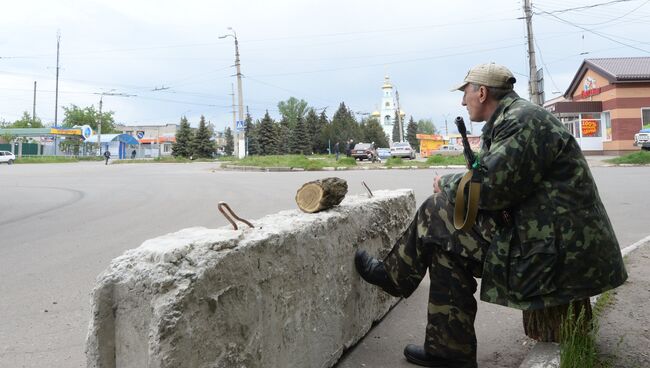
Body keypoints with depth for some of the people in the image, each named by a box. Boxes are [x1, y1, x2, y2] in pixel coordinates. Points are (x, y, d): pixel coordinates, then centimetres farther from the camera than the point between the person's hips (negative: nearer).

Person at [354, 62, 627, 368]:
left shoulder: (523, 121, -16)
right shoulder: (513, 118, 18)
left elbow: (490, 186, -23)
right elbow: (498, 183, 17)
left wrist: (447, 184, -3)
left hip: (556, 254, -10)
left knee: (438, 213, -10)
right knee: (448, 244, 8)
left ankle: (392, 274, 13)